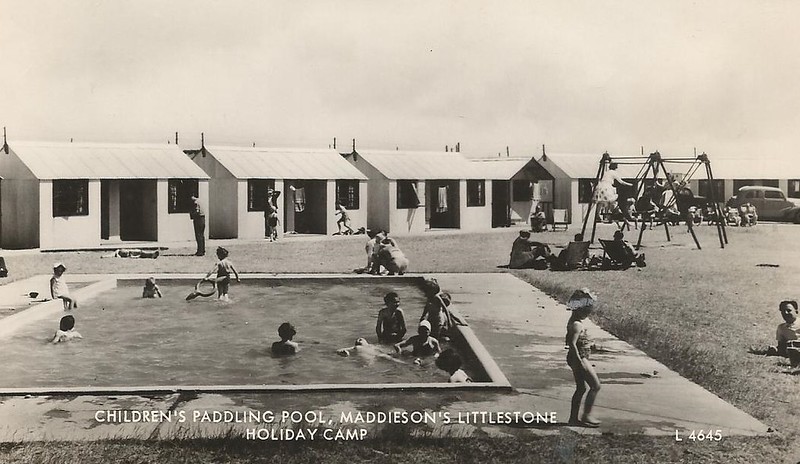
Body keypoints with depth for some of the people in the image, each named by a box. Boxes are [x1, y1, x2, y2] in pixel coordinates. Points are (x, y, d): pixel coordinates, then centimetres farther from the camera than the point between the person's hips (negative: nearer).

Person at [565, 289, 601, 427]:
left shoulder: (573, 321, 9)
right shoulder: (577, 325, -21)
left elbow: (569, 341, 16)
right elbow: (572, 344, -26)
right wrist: (580, 362, -24)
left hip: (576, 358, 10)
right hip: (579, 358, -10)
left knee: (581, 388, 15)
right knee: (596, 386, -2)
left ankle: (574, 418, 19)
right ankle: (586, 416, 3)